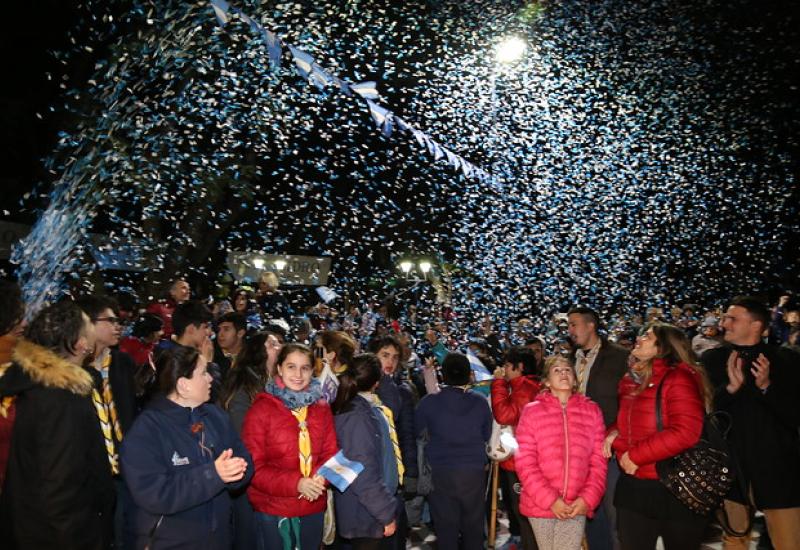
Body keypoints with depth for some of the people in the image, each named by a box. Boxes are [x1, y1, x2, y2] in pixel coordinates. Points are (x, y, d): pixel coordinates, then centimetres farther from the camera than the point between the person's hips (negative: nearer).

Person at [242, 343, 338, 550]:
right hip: (273, 509, -4)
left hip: (314, 507, 4)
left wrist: (320, 477, -19)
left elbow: (331, 453, 3)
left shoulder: (322, 408, 3)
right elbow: (253, 466, -13)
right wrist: (296, 483, -24)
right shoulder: (261, 410, -11)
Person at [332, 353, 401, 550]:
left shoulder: (368, 408, 4)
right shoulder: (357, 417, -24)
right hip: (366, 518, -9)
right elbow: (363, 476, -25)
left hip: (374, 511, 9)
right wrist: (387, 514, -18)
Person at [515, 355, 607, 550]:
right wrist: (549, 499, -11)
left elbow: (598, 460, 5)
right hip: (540, 505, -1)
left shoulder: (592, 410, 6)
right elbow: (525, 462, -5)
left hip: (576, 506, 1)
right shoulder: (532, 411, -1)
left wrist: (588, 499, -6)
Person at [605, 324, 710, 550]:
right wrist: (614, 433, 0)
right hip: (633, 487, 7)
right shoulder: (632, 381, 8)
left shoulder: (677, 379, -16)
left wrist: (636, 455, -21)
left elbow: (685, 433, -27)